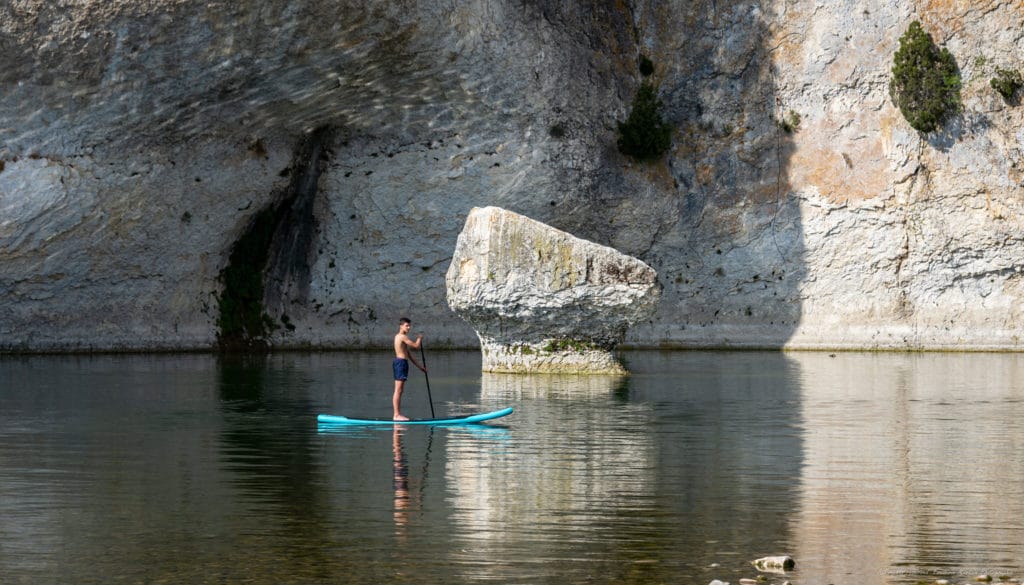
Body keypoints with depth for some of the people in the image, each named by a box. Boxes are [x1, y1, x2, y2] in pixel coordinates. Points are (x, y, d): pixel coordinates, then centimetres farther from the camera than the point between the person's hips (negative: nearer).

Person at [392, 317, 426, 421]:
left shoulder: (399, 336, 21)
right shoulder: (403, 336, -12)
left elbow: (409, 354, 23)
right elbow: (417, 346, -14)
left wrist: (420, 366, 24)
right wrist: (419, 338, 8)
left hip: (400, 362, 11)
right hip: (401, 363, -11)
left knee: (399, 391, 11)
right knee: (398, 390, -10)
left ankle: (397, 414, 14)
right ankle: (397, 415, -11)